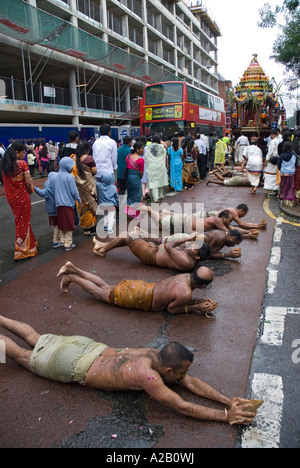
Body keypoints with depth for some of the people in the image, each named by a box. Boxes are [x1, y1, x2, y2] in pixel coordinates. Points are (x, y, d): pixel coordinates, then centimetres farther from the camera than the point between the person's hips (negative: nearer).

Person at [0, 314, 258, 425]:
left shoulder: (155, 353, -13)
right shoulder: (147, 375, -36)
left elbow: (193, 383, -8)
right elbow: (181, 407, -35)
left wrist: (228, 401, -16)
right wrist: (226, 416, -30)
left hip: (90, 347, 7)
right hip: (72, 367, -6)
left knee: (35, 341, 25)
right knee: (23, 354, 16)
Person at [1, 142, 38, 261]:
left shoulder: (4, 165, 3)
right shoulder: (22, 164, -16)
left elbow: (6, 182, 5)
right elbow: (28, 182, -16)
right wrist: (29, 191, 2)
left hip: (10, 197, 6)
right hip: (22, 196, -6)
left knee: (20, 220, 20)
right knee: (23, 222, 6)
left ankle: (30, 243, 37)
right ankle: (21, 251, 12)